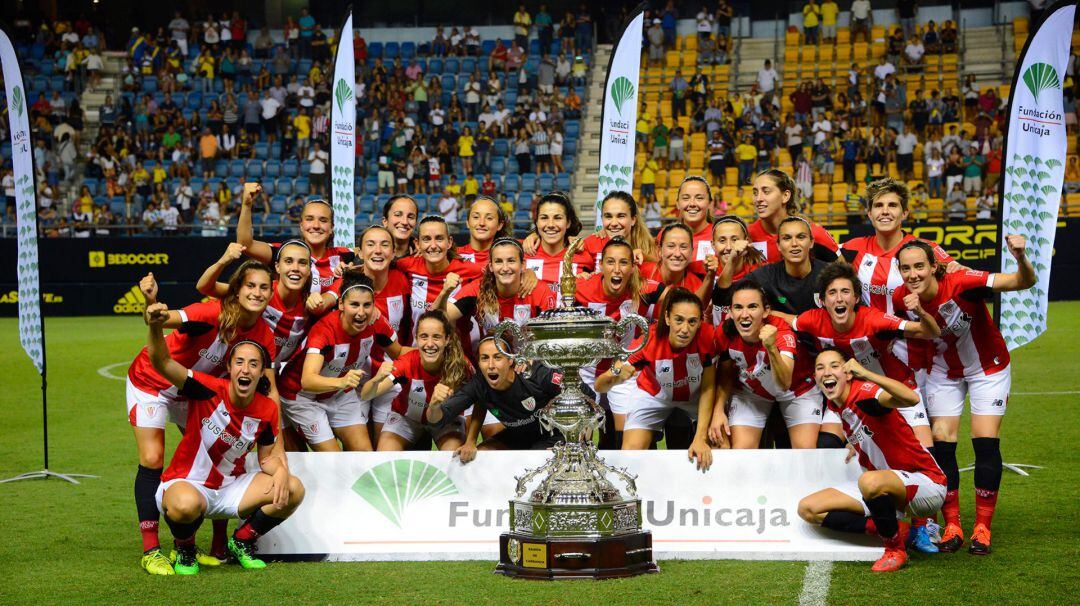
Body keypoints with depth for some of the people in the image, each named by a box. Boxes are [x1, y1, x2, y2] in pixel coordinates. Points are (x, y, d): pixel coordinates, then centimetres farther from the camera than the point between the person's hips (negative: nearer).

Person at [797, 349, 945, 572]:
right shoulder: (834, 404, 3)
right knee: (807, 508, -2)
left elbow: (912, 398, -43)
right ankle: (887, 529, -3)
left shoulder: (864, 392, -21)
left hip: (927, 483, -8)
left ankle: (895, 548, -14)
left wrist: (865, 373, -45)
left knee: (870, 482, -41)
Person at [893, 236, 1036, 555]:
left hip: (987, 367, -3)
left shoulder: (961, 283, -34)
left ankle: (982, 528, 3)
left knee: (985, 443, -8)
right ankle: (951, 526, 8)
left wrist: (1021, 258, -59)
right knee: (941, 443, -4)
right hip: (944, 371, 3)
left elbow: (1024, 282, -41)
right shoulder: (901, 299, -22)